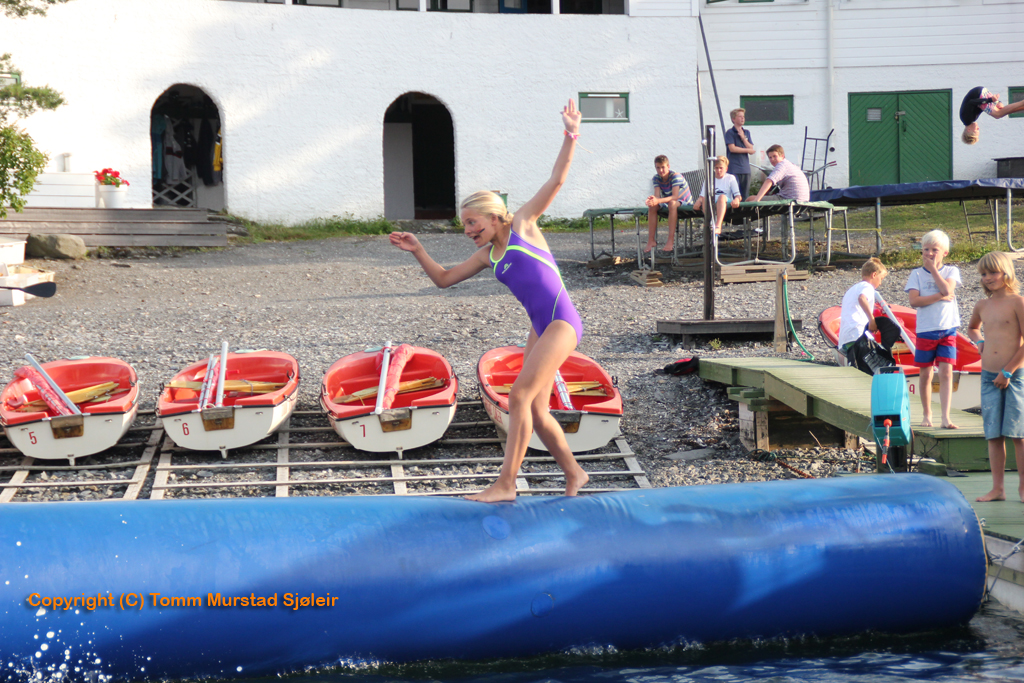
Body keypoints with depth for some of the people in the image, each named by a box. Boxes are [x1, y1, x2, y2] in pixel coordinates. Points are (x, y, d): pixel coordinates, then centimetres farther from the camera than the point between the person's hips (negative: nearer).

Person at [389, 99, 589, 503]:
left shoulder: (522, 225, 0)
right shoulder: (487, 256, 16)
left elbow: (556, 182, -5)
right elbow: (444, 279, 22)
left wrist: (570, 139, -14)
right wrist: (418, 252, 11)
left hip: (562, 322, -8)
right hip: (540, 328, 8)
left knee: (520, 396, -14)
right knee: (536, 410, 7)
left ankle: (505, 484, -14)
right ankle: (573, 474, 22)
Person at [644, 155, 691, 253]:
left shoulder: (675, 176, -24)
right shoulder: (656, 178, -7)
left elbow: (675, 196, -35)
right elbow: (657, 195, -18)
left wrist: (658, 201, -48)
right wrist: (652, 199, -44)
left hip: (684, 203, -6)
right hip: (667, 202, 6)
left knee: (672, 203, -39)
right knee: (652, 206, -22)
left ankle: (671, 240, -41)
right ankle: (651, 240, -20)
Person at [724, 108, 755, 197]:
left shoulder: (746, 132, 16)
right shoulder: (730, 133, -1)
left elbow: (751, 150, 8)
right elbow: (732, 148, -13)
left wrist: (743, 138, -4)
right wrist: (747, 150, -3)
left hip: (746, 169, 6)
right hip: (734, 169, -6)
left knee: (744, 195, 5)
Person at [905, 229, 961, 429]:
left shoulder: (951, 271, 6)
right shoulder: (917, 274, 3)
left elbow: (947, 289, -16)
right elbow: (914, 301, -11)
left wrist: (933, 268, -9)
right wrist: (940, 297, -16)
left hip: (948, 329, 0)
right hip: (925, 330, 0)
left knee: (946, 372, -7)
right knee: (926, 374, 5)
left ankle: (945, 418, -10)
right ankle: (927, 415, 17)